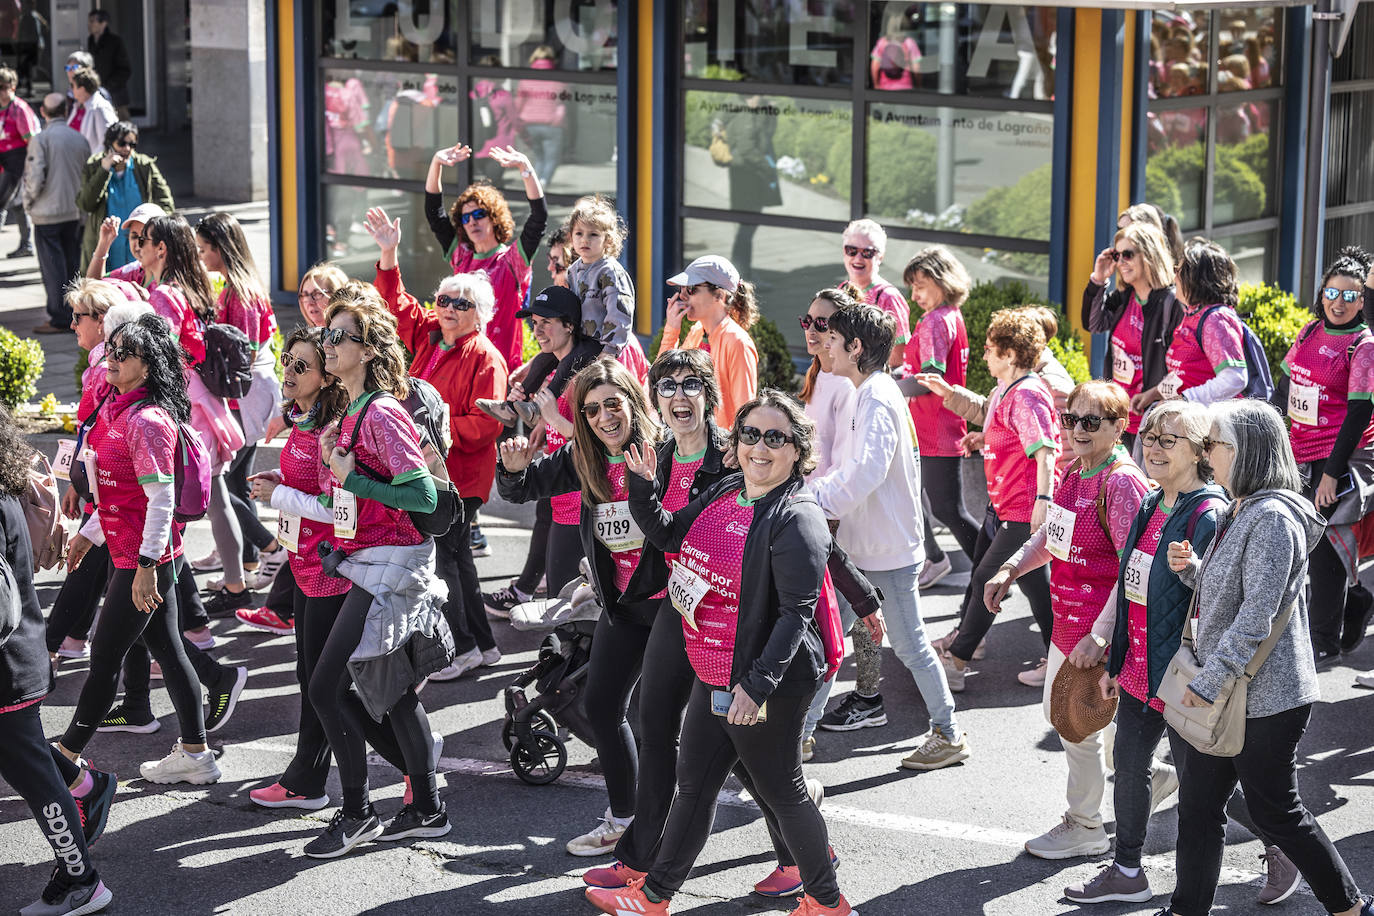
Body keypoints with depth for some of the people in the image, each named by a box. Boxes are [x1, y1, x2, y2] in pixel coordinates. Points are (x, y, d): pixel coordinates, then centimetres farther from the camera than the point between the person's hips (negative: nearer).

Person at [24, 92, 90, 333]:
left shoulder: (40, 140, -12)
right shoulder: (79, 139, 4)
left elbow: (34, 177, -16)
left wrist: (28, 202, 1)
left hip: (48, 213, -5)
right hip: (76, 212, 5)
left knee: (52, 267, 0)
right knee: (72, 264, 13)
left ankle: (59, 318, 1)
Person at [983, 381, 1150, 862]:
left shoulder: (1122, 483, -21)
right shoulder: (1075, 471, 7)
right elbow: (1051, 534, 20)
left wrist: (1099, 636, -27)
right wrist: (1010, 570, 4)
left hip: (1097, 630, -10)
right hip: (1067, 620, 10)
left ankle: (1085, 826, 24)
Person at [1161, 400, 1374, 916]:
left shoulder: (1273, 519, -20)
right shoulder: (1241, 513, 12)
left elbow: (1256, 616, -24)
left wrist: (1208, 681, -22)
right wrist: (1190, 567, 2)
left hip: (1267, 698, -10)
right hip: (1227, 695, 10)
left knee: (1276, 812, 2)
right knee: (1199, 804, 11)